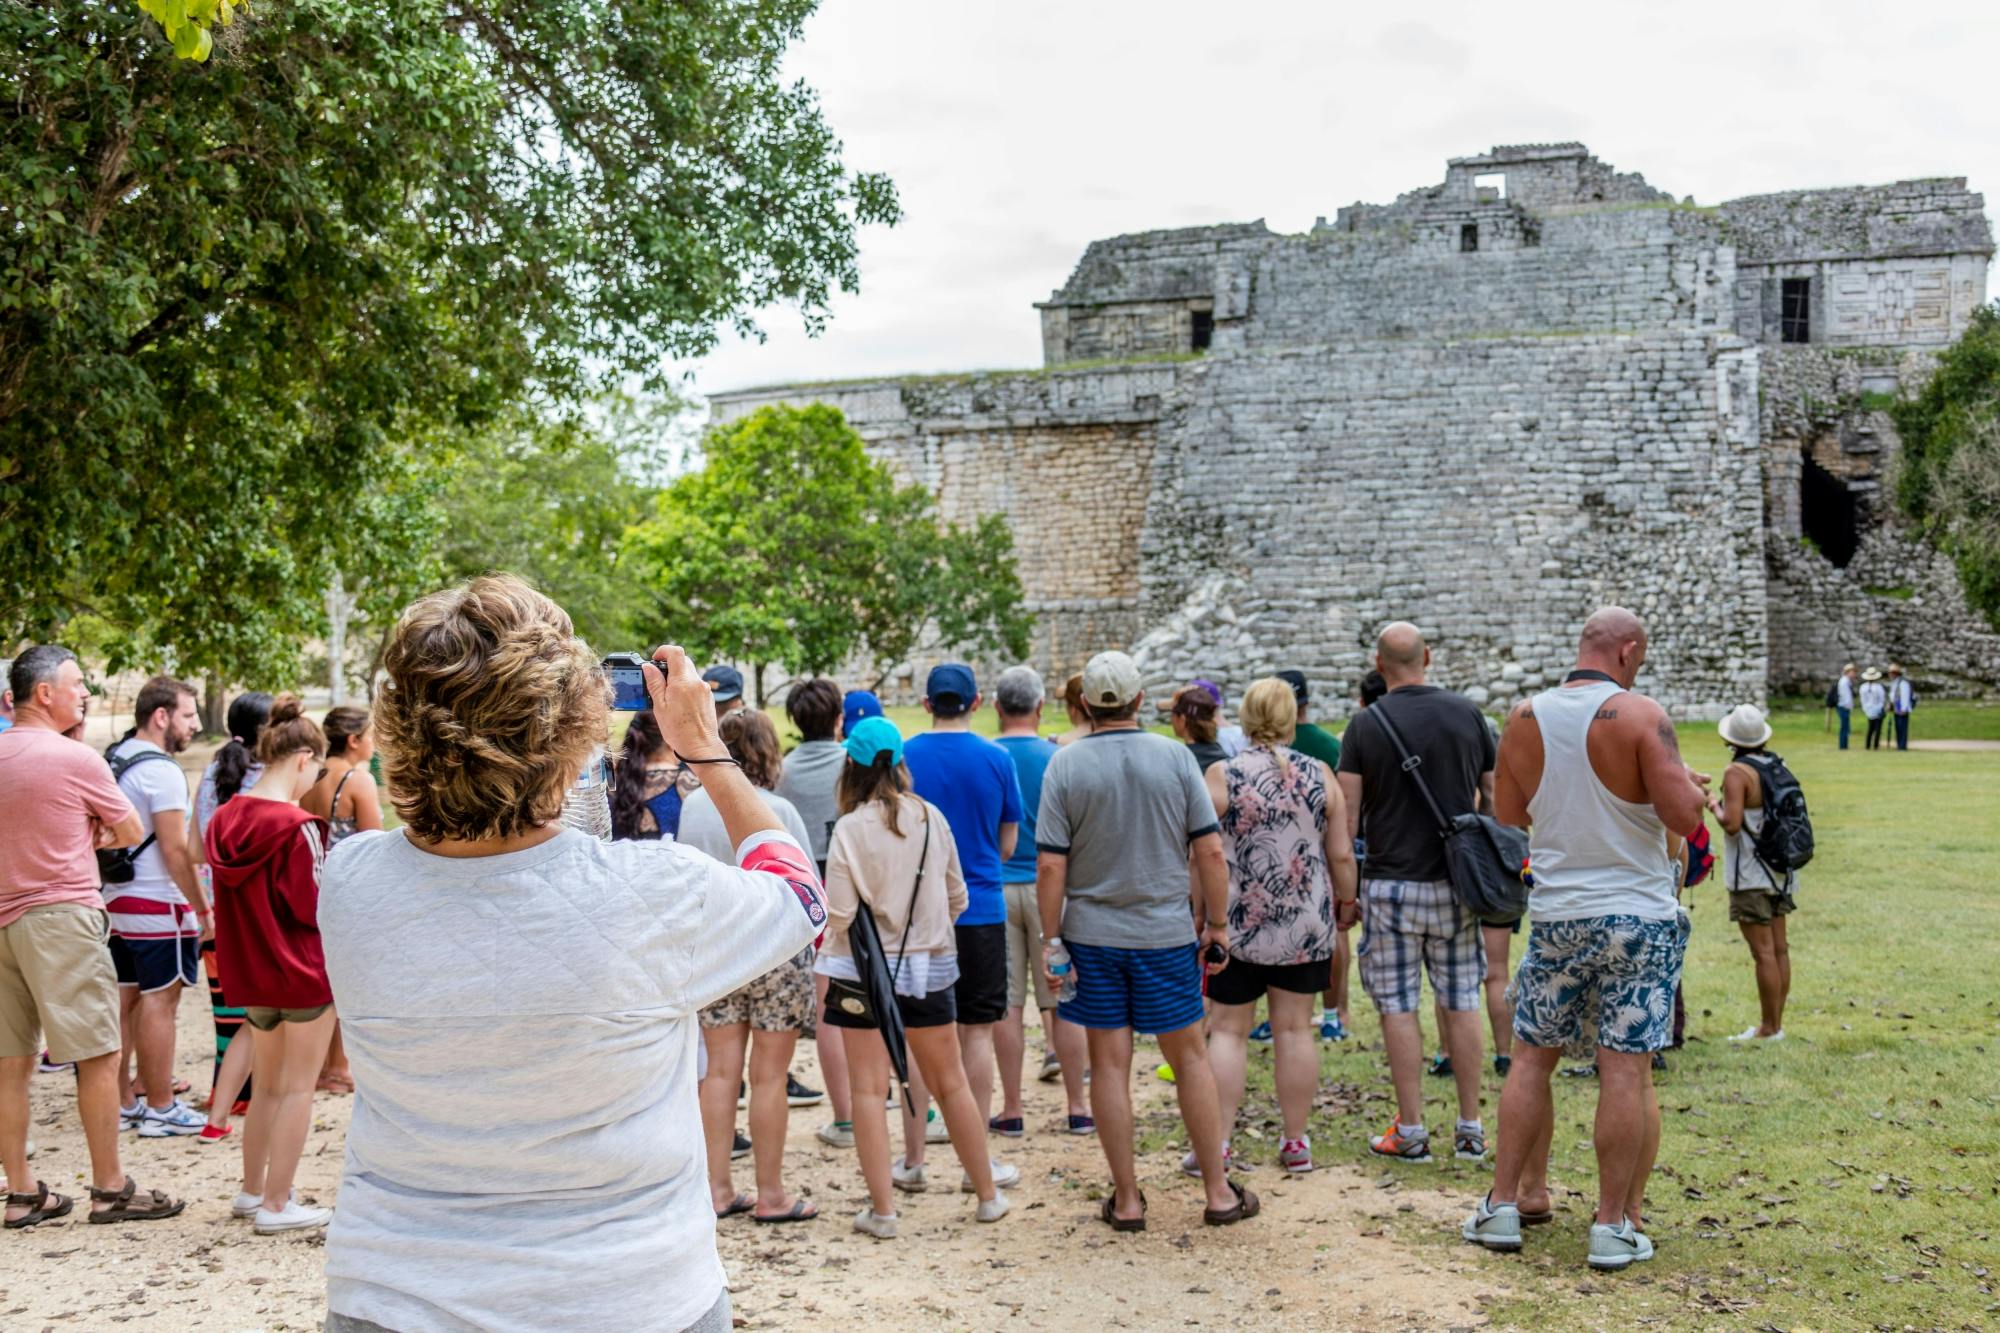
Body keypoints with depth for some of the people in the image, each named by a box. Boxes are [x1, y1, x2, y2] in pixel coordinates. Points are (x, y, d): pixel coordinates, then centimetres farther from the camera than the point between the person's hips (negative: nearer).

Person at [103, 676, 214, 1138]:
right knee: (159, 1000, -3)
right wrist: (203, 908, -12)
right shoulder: (160, 770, -17)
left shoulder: (114, 759, 12)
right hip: (157, 904, -9)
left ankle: (122, 1101, 20)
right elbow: (174, 850, -18)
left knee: (125, 996, 13)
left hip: (116, 899, 9)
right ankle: (161, 1109, 2)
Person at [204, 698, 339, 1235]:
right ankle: (277, 1205, 9)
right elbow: (314, 909, -16)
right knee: (298, 1088, 5)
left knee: (267, 1084, 21)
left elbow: (228, 897, 9)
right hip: (304, 973, -7)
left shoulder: (225, 819, 1)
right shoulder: (298, 827, -20)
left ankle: (252, 1191, 30)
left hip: (250, 973, 7)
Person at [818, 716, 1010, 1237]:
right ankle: (987, 1193, 24)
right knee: (951, 1083, 15)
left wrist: (825, 977, 3)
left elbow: (839, 914, -12)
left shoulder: (851, 828, -12)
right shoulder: (932, 818, -1)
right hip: (930, 966, 4)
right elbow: (958, 898, 7)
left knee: (868, 1089, 4)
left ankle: (882, 1209, 3)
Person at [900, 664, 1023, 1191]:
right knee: (977, 1031, 6)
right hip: (980, 909, -1)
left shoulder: (902, 758, -4)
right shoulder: (997, 759, -4)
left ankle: (913, 1158, 14)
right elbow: (1007, 845, 3)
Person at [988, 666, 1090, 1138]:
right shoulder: (1058, 759, -5)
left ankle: (1011, 1111, 9)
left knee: (1007, 1005, 5)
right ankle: (1078, 1108, 12)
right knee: (1063, 1002, 6)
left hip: (996, 889, 1)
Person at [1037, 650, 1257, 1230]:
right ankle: (1218, 1191, 17)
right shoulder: (1176, 757, -4)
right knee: (1190, 1057, 11)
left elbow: (1051, 865, -8)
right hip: (1166, 933, 0)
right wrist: (1217, 925, 5)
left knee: (1110, 1063, 6)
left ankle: (1126, 1199, 12)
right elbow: (1209, 850, -4)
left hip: (1091, 935, 0)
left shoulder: (1065, 764, -6)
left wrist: (1050, 940, -1)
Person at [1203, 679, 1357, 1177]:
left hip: (1239, 925, -2)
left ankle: (1216, 1142, 3)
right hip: (1306, 925, 2)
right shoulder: (1319, 775, -1)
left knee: (1228, 1030, 5)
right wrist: (1346, 901, 16)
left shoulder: (1221, 776, -7)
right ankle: (1296, 1142, 15)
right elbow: (1342, 855, 1)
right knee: (1295, 1028, 9)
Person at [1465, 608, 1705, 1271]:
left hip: (1556, 916, 4)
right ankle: (1615, 1224, 4)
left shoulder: (1526, 717, 3)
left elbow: (1507, 812, 13)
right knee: (1626, 1068, 0)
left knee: (1531, 1056, 14)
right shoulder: (1639, 715, -11)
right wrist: (1692, 786, 6)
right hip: (1637, 916, -4)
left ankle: (1510, 1200, 17)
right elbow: (1682, 815, -15)